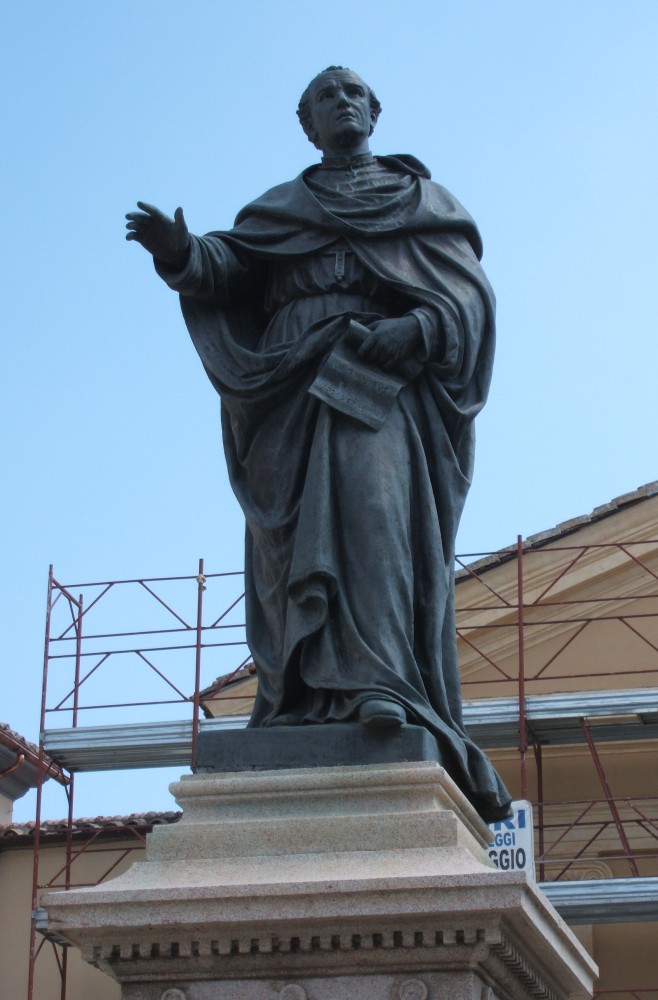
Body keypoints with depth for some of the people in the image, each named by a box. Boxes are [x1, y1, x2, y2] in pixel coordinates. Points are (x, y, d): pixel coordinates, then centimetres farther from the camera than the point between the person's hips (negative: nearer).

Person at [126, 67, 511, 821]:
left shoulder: (422, 199, 21)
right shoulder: (280, 208, 26)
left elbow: (468, 292, 7)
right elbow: (232, 267, 7)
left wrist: (412, 332, -14)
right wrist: (183, 254, -16)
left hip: (380, 379, -3)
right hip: (295, 384, 3)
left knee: (373, 504, -25)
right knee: (297, 536, -12)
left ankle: (379, 683, -39)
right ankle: (303, 701, -19)